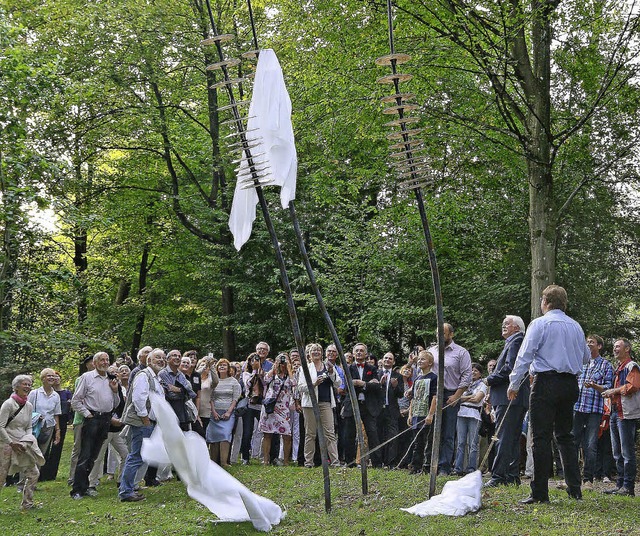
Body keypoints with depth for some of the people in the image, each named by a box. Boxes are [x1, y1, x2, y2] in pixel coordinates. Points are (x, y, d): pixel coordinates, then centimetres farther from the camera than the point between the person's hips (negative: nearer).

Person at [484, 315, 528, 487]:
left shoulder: (516, 341, -9)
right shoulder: (513, 342, 24)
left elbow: (509, 368, -20)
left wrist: (490, 379, -9)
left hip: (509, 398, -11)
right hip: (516, 398, 11)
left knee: (504, 439, -12)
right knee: (513, 439, 12)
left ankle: (498, 476, -13)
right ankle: (512, 476, 16)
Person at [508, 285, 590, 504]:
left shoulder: (540, 324, -6)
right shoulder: (576, 326, 11)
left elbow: (525, 355, -9)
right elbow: (586, 357, 21)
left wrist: (514, 384, -4)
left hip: (546, 382, -6)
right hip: (570, 384, 6)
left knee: (542, 437, -4)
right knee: (566, 435, 14)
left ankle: (540, 493, -4)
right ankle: (574, 488, 12)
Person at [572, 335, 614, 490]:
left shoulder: (606, 365, 7)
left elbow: (608, 387, -1)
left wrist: (594, 386, -17)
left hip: (594, 409, -3)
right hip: (577, 407, 3)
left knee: (590, 446, -4)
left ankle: (588, 479, 1)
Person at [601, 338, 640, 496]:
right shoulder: (618, 368, 23)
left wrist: (613, 391, -9)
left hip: (627, 415, -10)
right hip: (615, 413, 10)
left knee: (627, 452, -8)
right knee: (617, 454, 12)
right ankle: (620, 484, 17)